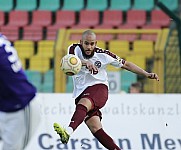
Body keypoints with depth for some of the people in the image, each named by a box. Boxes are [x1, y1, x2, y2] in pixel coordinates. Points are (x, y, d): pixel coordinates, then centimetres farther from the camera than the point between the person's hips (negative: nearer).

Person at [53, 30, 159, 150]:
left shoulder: (103, 55, 2)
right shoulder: (75, 49, 1)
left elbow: (125, 64, 11)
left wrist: (147, 74, 5)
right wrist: (85, 62, -45)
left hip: (99, 87, -3)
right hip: (81, 93, 3)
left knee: (83, 103, -36)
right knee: (95, 128, -11)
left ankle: (69, 131, -59)